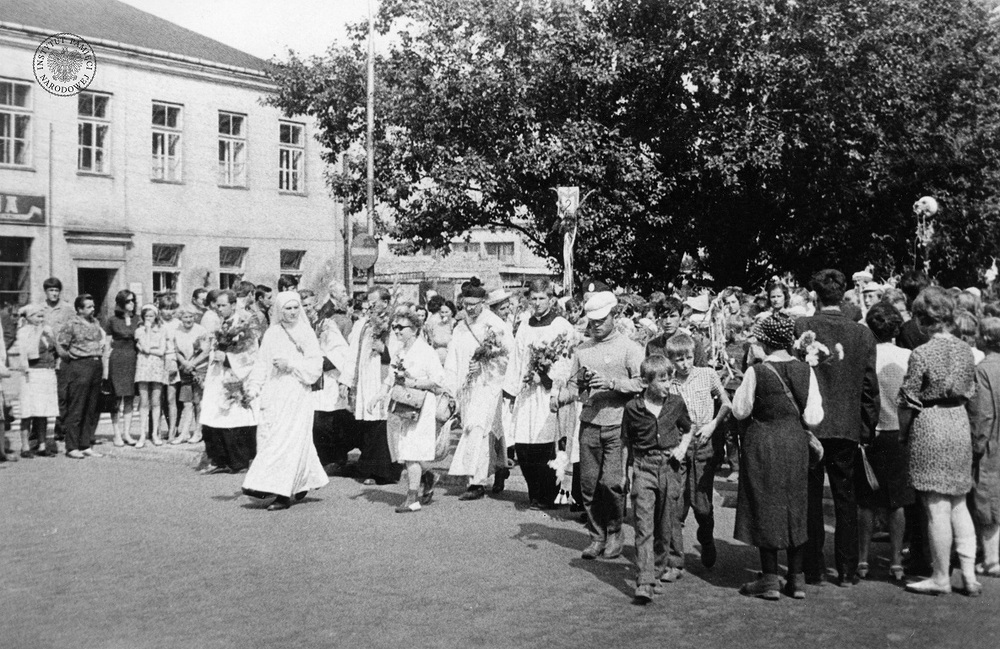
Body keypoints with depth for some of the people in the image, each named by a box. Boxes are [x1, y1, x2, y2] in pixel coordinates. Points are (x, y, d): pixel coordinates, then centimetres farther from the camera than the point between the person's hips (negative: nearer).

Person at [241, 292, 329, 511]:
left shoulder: (307, 333, 1)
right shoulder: (272, 333, 8)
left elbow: (315, 367, -3)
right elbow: (262, 364, 7)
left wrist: (290, 364, -14)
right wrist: (254, 387, -6)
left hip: (297, 394, -3)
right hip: (274, 394, 4)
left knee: (288, 440, -8)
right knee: (267, 436, 1)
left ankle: (282, 494, -7)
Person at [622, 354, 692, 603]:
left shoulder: (676, 403, 2)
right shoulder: (633, 408, -4)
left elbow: (687, 430, 18)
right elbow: (627, 440, 8)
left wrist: (682, 447, 1)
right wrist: (631, 465, 2)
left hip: (669, 468, 3)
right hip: (643, 468, -3)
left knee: (665, 525, 11)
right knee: (644, 525, -11)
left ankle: (658, 567, 33)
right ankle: (645, 582, -16)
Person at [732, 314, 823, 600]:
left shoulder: (756, 372, -12)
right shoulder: (805, 370, -3)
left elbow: (740, 411, -4)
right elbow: (814, 417, -5)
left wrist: (742, 387, 10)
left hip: (763, 443, -3)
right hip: (796, 442, 4)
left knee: (766, 508, 5)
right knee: (796, 508, 13)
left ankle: (770, 579, 8)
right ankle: (797, 579, 16)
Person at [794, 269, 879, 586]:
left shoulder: (801, 327, -9)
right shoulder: (862, 333, -2)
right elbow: (869, 385, 1)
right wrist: (868, 427, 10)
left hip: (810, 424, -2)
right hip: (848, 426, 2)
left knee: (811, 498, 8)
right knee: (845, 499, 10)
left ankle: (813, 568, 12)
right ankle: (847, 570, 13)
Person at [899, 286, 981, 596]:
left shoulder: (921, 354, -13)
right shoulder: (965, 350, 4)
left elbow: (908, 403, -10)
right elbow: (969, 392, 13)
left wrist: (903, 432, 4)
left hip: (930, 426, -6)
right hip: (960, 423, 6)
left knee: (937, 506, 0)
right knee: (958, 503, 14)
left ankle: (941, 577, 8)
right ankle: (969, 574, 13)